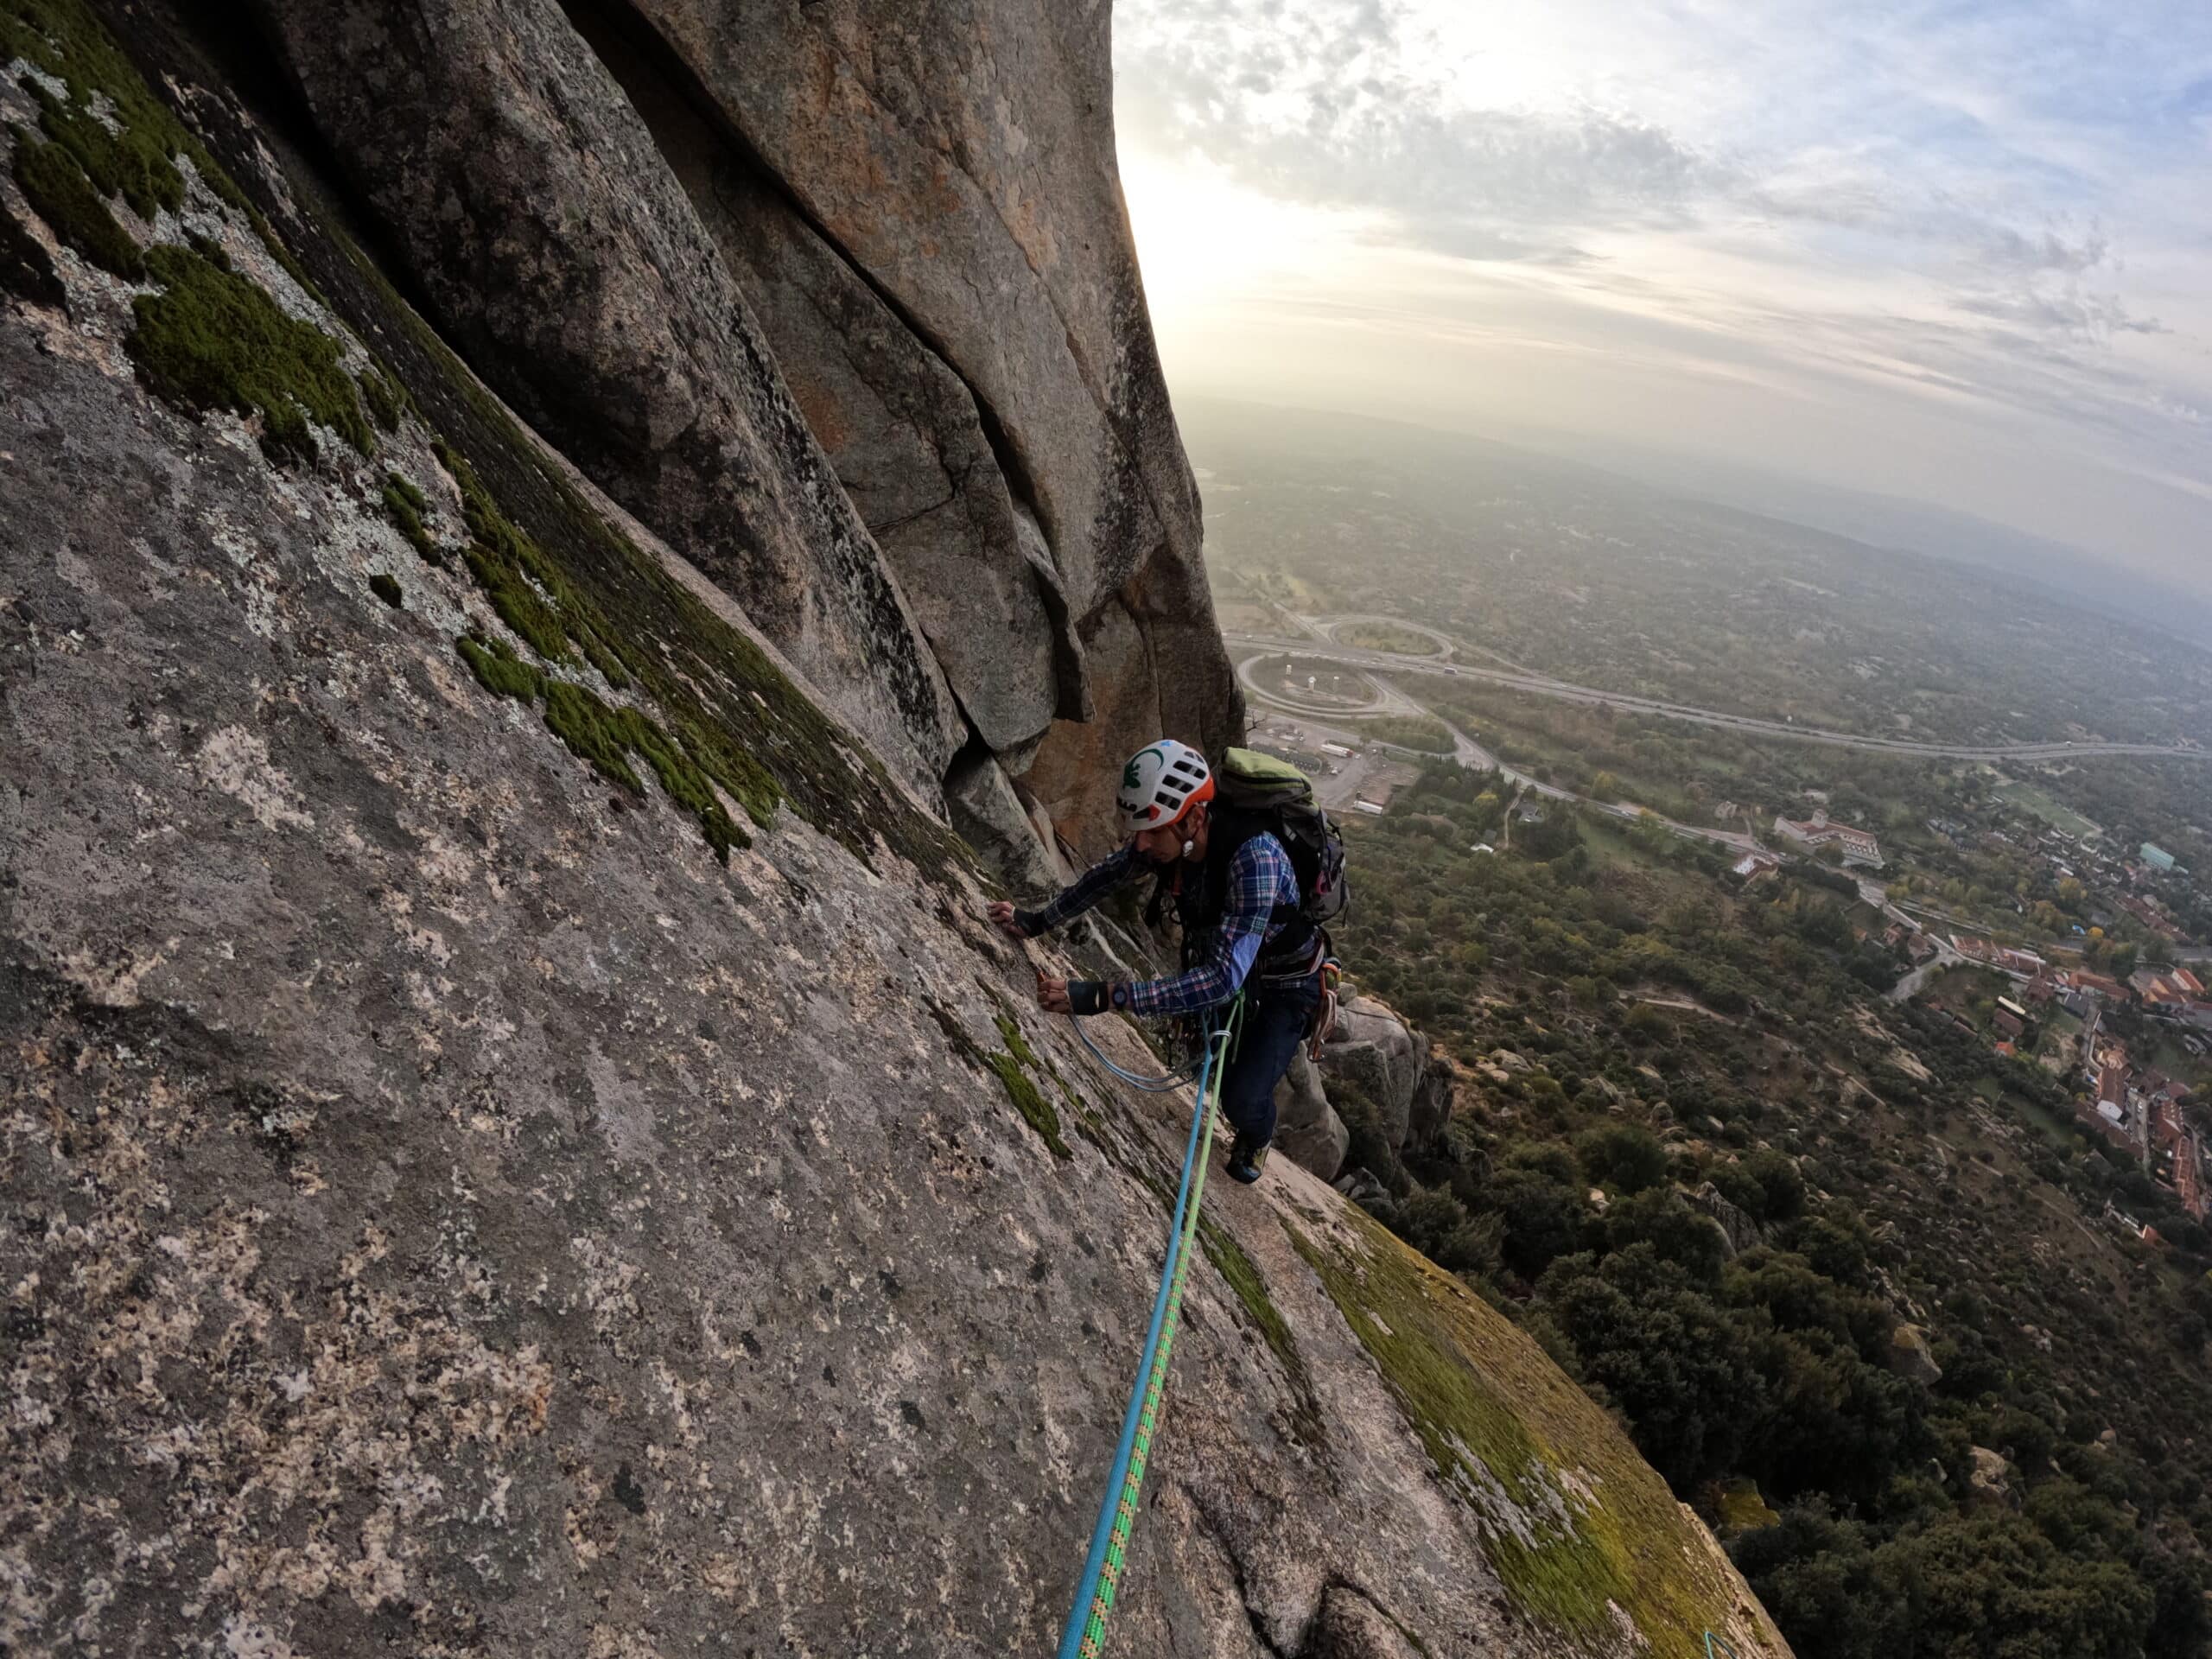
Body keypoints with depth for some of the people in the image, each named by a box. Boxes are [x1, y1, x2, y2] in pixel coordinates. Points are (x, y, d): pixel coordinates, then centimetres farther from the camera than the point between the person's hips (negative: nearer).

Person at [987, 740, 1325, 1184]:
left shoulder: (1254, 856, -43)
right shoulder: (1169, 836, -22)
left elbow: (1224, 977, -50)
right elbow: (1106, 876, -1)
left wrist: (1102, 997, -56)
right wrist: (1037, 921, -6)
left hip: (1286, 983, -6)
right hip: (1224, 959, 6)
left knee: (1242, 1101, -15)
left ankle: (1258, 1137, 21)